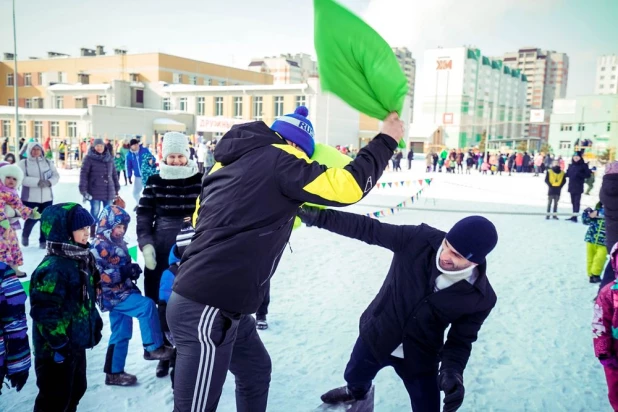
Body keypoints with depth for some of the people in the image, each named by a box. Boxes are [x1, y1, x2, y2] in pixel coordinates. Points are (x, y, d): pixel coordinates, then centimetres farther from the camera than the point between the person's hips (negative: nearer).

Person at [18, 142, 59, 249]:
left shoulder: (48, 162, 8)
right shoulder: (23, 163, -2)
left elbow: (56, 176, 3)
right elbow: (22, 178, -15)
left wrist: (49, 182, -19)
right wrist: (37, 182, -27)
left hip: (47, 197, 3)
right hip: (30, 198, -3)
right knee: (31, 219, 3)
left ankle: (43, 241, 17)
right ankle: (25, 236, 33)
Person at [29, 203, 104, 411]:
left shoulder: (83, 259, 5)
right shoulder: (52, 269, -25)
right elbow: (45, 312, -26)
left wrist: (95, 323, 18)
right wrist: (58, 343, -23)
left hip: (76, 342, 9)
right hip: (55, 349, -9)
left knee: (76, 389, 23)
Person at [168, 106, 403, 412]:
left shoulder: (232, 163, 13)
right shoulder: (276, 161, -11)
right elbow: (347, 186, -16)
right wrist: (386, 141, -3)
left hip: (217, 304, 10)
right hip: (206, 309, -10)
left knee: (256, 371, 26)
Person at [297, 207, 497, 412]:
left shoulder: (481, 298, -23)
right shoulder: (420, 239, -27)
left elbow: (460, 340, -11)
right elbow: (367, 228, -21)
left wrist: (452, 371, -30)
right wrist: (319, 217, -25)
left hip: (419, 359, -1)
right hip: (375, 336, 2)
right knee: (353, 377, 29)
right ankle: (356, 392, 68)